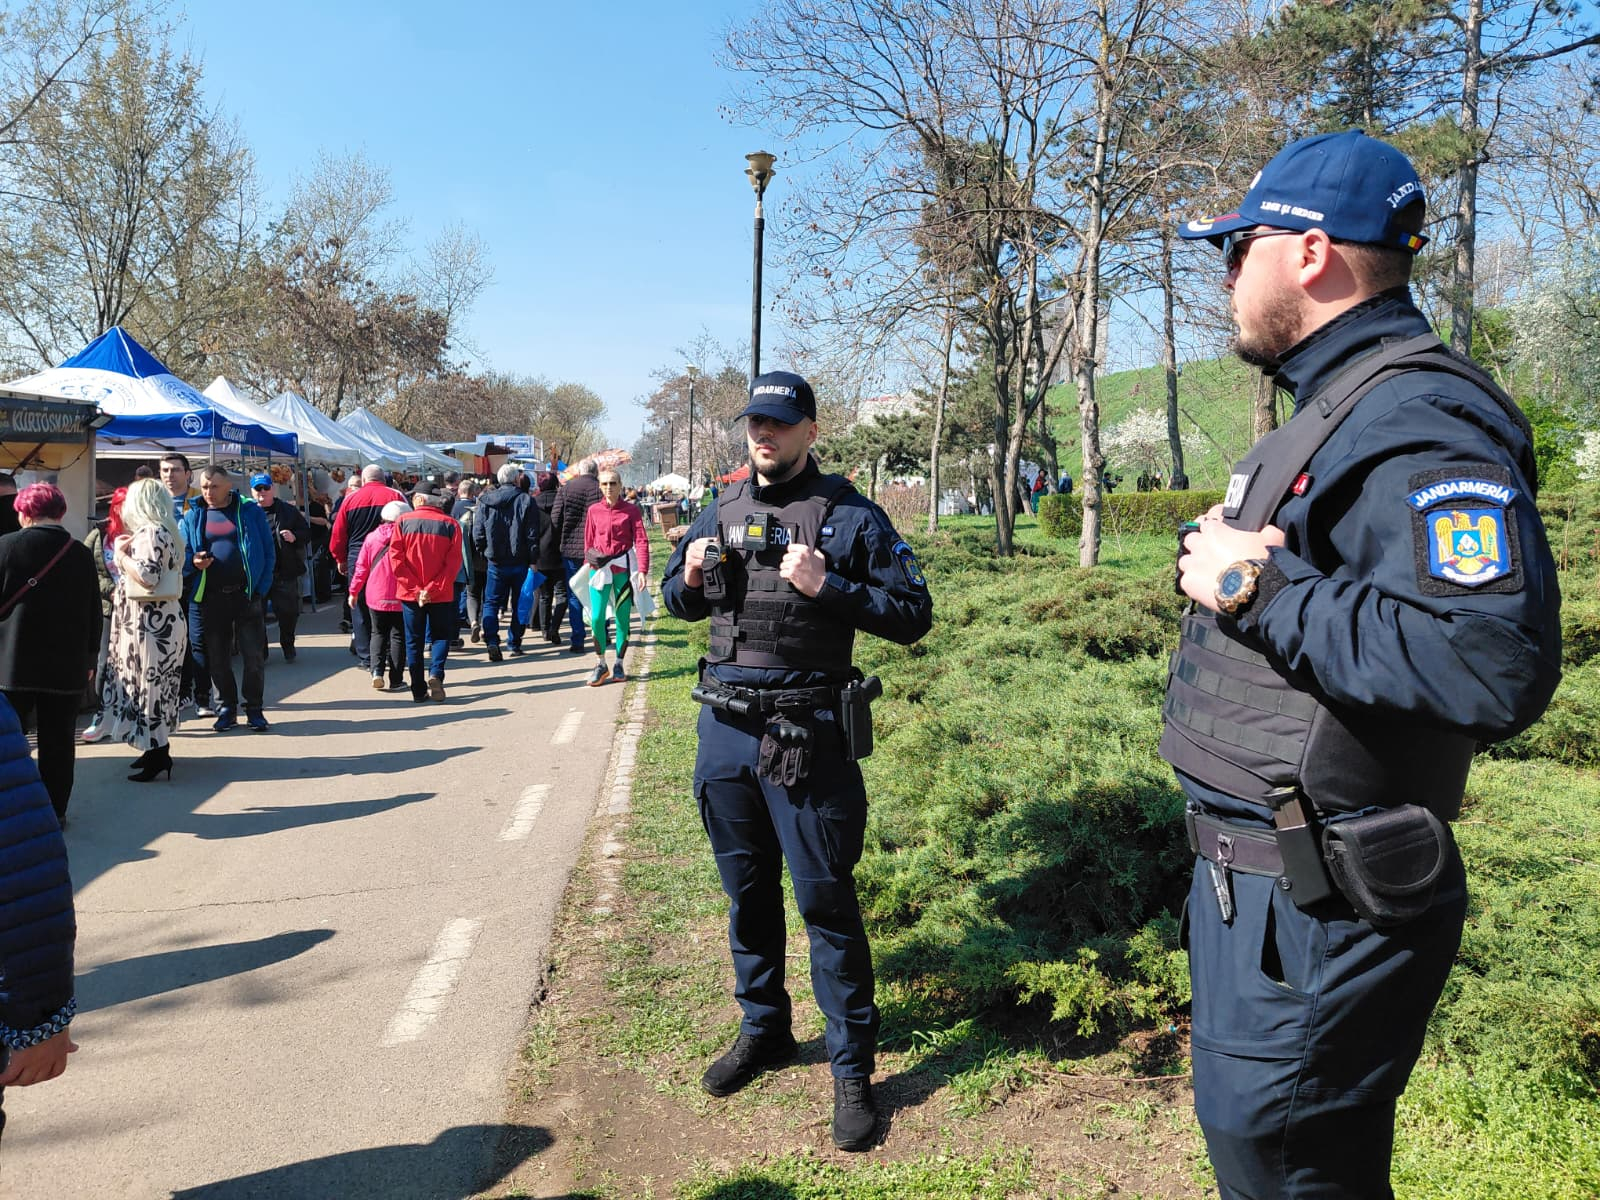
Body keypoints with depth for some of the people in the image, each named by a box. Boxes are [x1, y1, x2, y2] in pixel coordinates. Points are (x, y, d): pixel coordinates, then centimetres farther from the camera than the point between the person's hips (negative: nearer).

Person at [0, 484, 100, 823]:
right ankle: (55, 810, 11)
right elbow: (94, 613, 6)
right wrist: (89, 658, 15)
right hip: (67, 666, 2)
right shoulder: (81, 553, 1)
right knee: (58, 741, 7)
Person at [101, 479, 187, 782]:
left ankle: (159, 755, -2)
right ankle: (156, 748, 22)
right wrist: (126, 551, 15)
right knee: (150, 684, 15)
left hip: (151, 621, -10)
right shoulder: (160, 531, 18)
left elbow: (147, 576, -23)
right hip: (155, 619, 10)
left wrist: (121, 554, -10)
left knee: (150, 684, -7)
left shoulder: (150, 532, -13)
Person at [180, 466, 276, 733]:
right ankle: (226, 709, 20)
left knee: (254, 655, 0)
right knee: (217, 657, 8)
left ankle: (254, 709, 12)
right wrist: (193, 561, -15)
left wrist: (261, 588, -7)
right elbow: (182, 554, 9)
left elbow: (269, 552, 0)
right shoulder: (193, 517, 8)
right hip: (211, 598, 2)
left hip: (247, 595, -2)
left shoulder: (250, 511, 2)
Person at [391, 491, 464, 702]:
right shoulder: (451, 525, -4)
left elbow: (396, 558, -7)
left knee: (414, 641, 10)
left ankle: (419, 690, 9)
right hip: (441, 595, -1)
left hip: (410, 593, 1)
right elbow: (453, 563, -9)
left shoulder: (403, 521, -3)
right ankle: (435, 673, -11)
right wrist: (432, 589, -10)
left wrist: (415, 589, -8)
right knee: (441, 636, 13)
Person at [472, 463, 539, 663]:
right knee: (519, 603, 12)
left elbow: (478, 533, 0)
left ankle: (492, 640, -11)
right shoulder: (527, 501, -7)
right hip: (520, 562, -1)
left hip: (496, 562, 1)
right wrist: (533, 560, -2)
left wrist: (484, 553, 14)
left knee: (491, 602, 8)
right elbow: (532, 535, -8)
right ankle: (514, 643, 16)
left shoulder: (485, 501, -1)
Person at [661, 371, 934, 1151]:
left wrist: (827, 588, -21)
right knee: (747, 890, 18)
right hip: (724, 727, 5)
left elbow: (913, 615, -8)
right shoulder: (721, 513, 9)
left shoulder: (850, 516, -6)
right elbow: (678, 601, 21)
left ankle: (852, 1069, 16)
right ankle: (763, 1030, 37)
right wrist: (691, 578, -2)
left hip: (806, 735, -5)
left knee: (825, 900, 1)